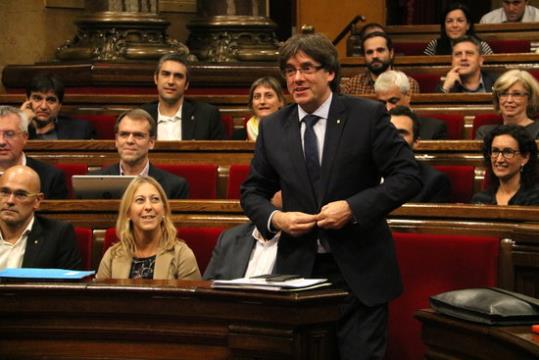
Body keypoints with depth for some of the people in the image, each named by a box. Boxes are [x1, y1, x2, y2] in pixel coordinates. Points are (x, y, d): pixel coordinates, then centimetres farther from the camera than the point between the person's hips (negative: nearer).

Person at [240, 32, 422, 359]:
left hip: (360, 271, -3)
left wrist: (353, 207, -16)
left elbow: (408, 176, -5)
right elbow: (253, 191, 15)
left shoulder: (368, 115, -3)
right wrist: (274, 218, -7)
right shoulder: (272, 128, 7)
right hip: (298, 270, 3)